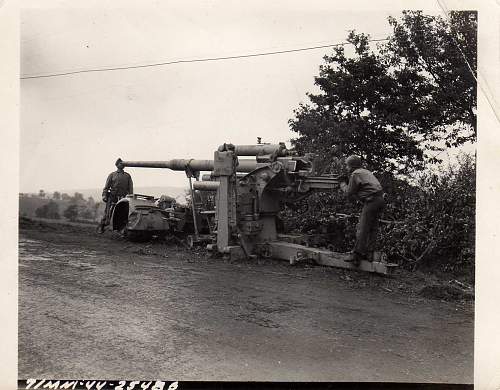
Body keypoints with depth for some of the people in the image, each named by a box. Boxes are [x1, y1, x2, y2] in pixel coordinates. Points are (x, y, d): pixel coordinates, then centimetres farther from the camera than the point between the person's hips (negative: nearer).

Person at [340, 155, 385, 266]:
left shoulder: (355, 174, -2)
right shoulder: (366, 172, 26)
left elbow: (349, 193, 2)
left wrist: (343, 185, 18)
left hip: (372, 201, -9)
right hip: (380, 199, 9)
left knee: (362, 228, -8)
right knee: (372, 228, 11)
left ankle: (357, 255, -8)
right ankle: (367, 253, 14)